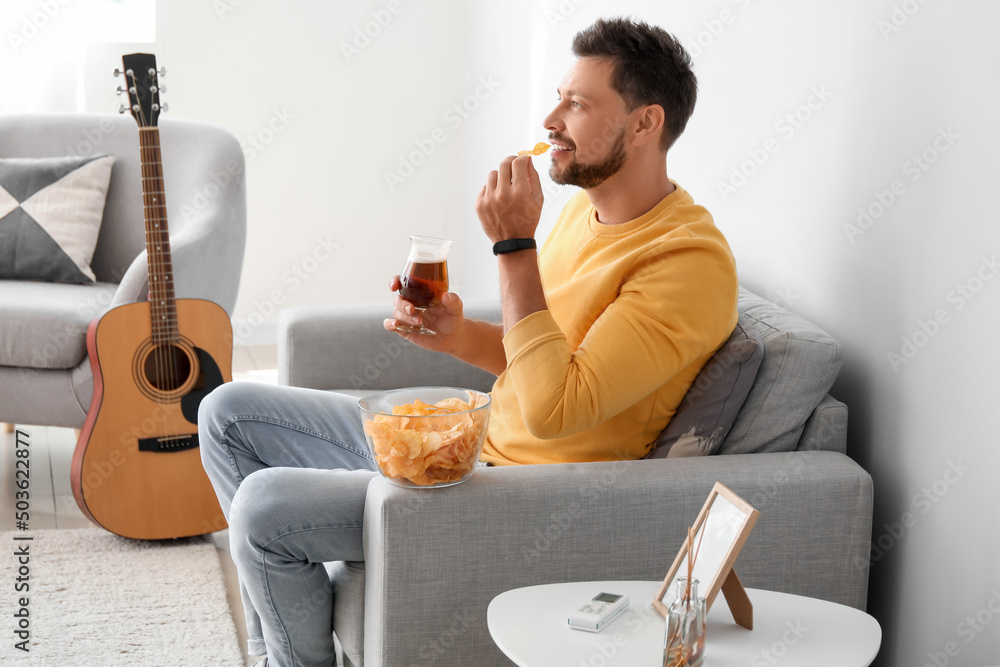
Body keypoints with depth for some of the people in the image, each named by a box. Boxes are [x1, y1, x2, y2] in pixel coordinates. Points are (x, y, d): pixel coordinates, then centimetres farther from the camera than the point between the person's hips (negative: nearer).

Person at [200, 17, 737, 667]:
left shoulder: (691, 263, -22)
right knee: (228, 413, 9)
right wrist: (457, 334, -3)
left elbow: (552, 408, -30)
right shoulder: (589, 204, 8)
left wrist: (515, 246, -25)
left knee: (263, 506, -21)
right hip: (471, 443, 10)